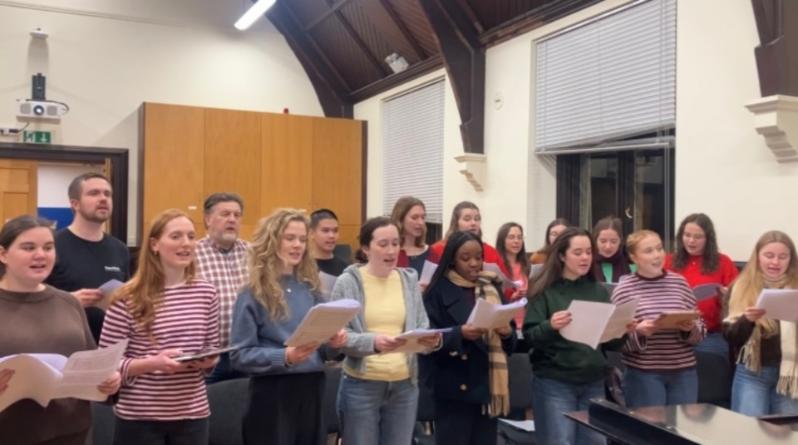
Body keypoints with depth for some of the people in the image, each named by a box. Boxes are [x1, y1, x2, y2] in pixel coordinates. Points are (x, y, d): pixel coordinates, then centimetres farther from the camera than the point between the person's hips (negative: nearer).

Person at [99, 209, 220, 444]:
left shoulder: (206, 293, 3)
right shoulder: (128, 298, -9)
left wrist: (208, 361, -8)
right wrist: (152, 363, -21)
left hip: (192, 415, 4)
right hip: (139, 417, -3)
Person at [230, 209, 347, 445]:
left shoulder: (310, 288, 9)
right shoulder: (254, 293, -7)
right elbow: (240, 355, -12)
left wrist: (334, 343, -7)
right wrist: (285, 356, -25)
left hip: (312, 390, 6)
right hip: (273, 394, -5)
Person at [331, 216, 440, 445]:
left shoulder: (410, 280, 6)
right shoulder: (348, 282, -5)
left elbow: (422, 327, 5)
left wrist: (431, 340, -18)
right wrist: (373, 342, -28)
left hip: (404, 385, 4)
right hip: (361, 386, -3)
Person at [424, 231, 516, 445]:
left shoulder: (492, 288, 11)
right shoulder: (439, 291, -4)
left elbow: (511, 337, 13)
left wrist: (508, 332, -10)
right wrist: (459, 333, -25)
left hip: (489, 384, 5)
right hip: (455, 387, -4)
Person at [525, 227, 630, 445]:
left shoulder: (599, 291, 9)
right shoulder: (545, 291, -4)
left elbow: (610, 343, 12)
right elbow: (530, 336, -10)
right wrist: (550, 327, -29)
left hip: (593, 383, 5)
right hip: (554, 383, -4)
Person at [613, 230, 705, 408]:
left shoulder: (679, 282, 6)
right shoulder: (624, 289, -4)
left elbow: (699, 331, 9)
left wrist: (690, 328, -12)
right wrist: (638, 332, -22)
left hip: (684, 372, 3)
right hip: (643, 375, -3)